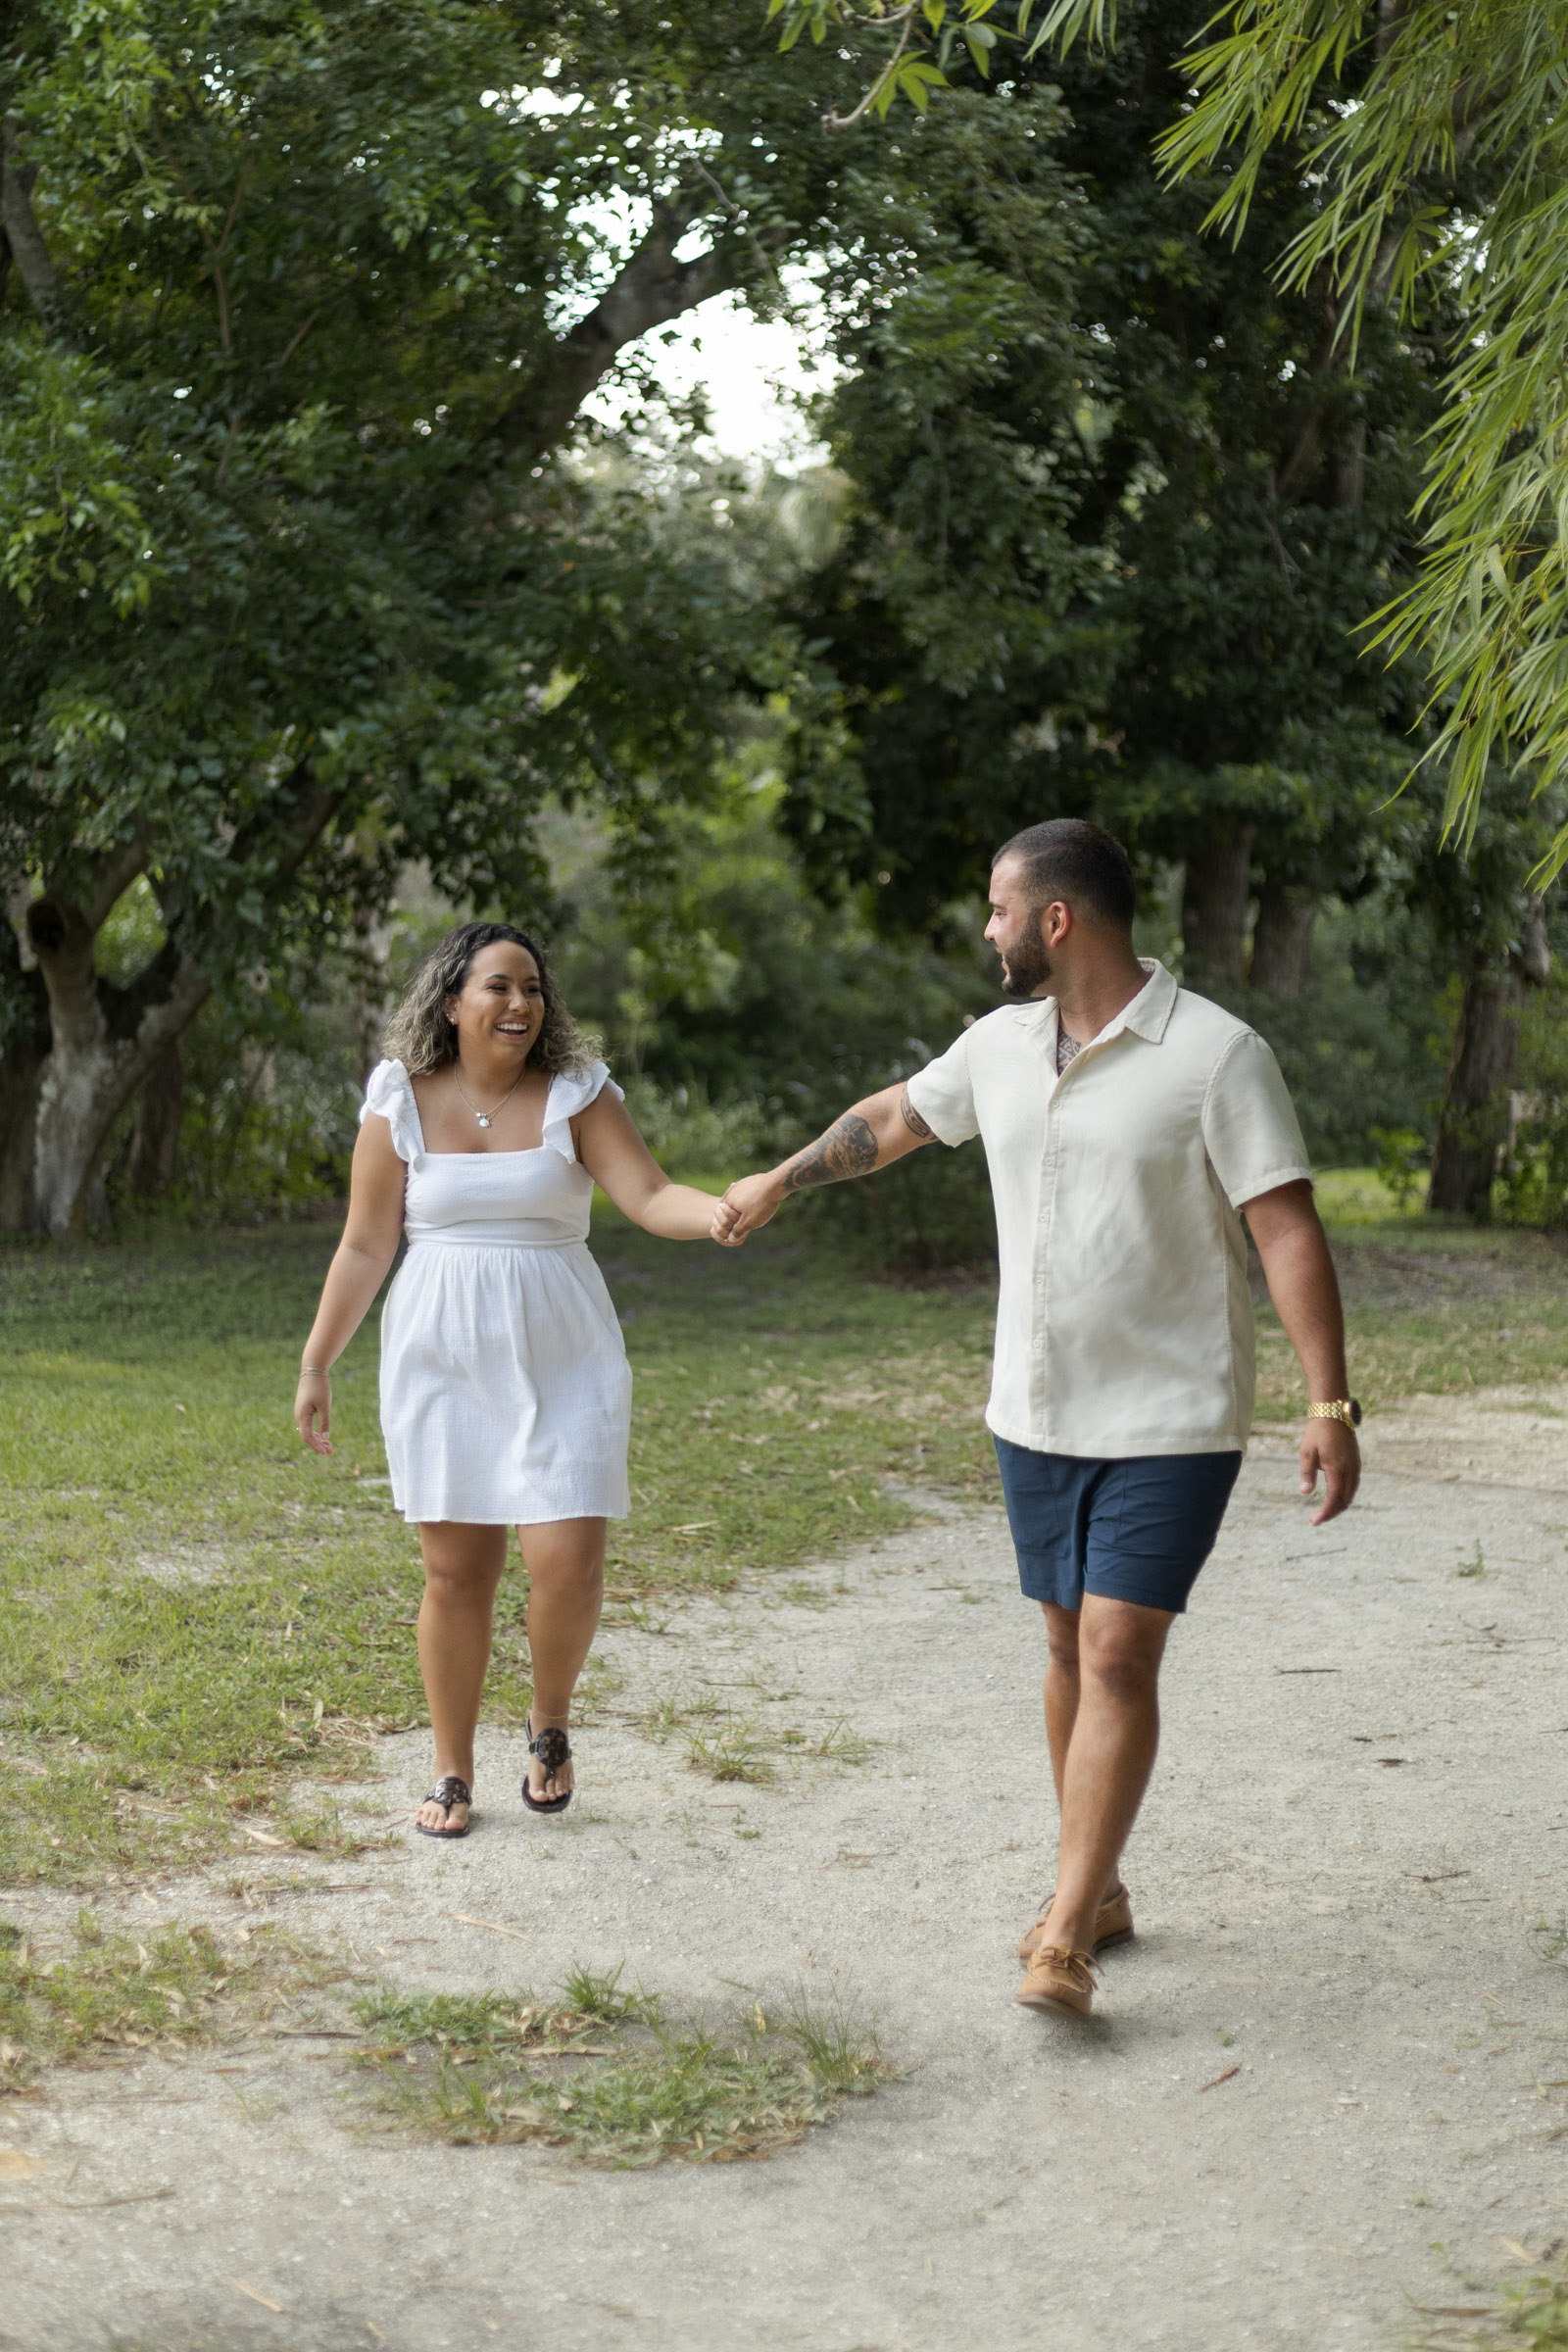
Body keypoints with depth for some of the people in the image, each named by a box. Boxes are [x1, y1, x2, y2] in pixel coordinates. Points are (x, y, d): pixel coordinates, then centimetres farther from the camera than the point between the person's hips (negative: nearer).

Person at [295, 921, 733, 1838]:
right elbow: (365, 1248, 6)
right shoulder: (402, 1105, 1)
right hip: (442, 1359, 1)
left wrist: (726, 1212, -33)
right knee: (455, 1569, 3)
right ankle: (454, 1772, 19)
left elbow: (651, 1196, -12)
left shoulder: (576, 1097, -2)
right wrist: (316, 1366, 5)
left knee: (568, 1561, -10)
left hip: (561, 1359, 0)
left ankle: (551, 1727, 19)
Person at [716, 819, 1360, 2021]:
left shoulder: (1216, 1054, -14)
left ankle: (1062, 1941, -12)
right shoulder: (1003, 1043, 5)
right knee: (1071, 1647, 12)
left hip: (1171, 1422, -6)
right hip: (1039, 1412, 6)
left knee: (1120, 1653, -11)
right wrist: (778, 1183, 36)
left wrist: (1331, 1402, -23)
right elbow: (894, 1118, 24)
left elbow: (1289, 1229, -17)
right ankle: (1099, 1891, 26)